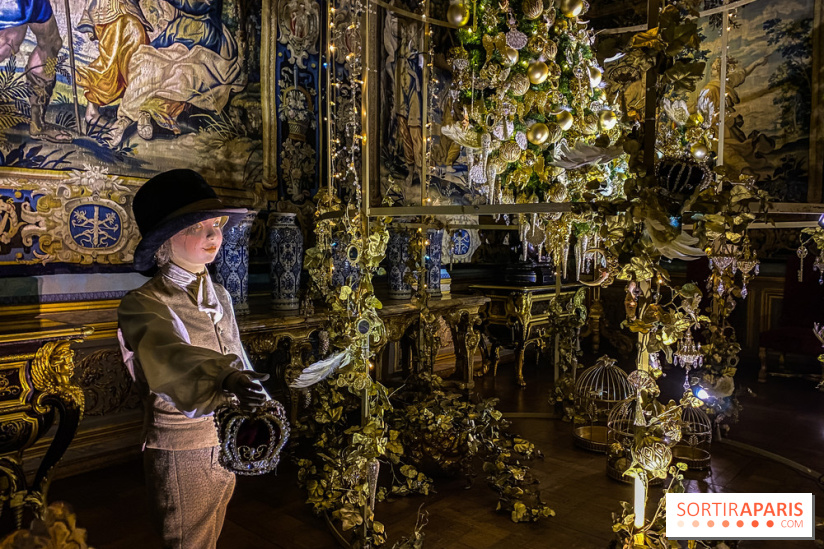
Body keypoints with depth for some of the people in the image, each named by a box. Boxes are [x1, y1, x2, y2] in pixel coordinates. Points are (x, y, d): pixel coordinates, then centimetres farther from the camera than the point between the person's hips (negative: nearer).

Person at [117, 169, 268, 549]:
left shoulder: (219, 295, 5)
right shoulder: (143, 304, -15)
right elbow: (170, 357, -35)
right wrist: (227, 378, -52)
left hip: (226, 442, 6)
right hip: (181, 450, -6)